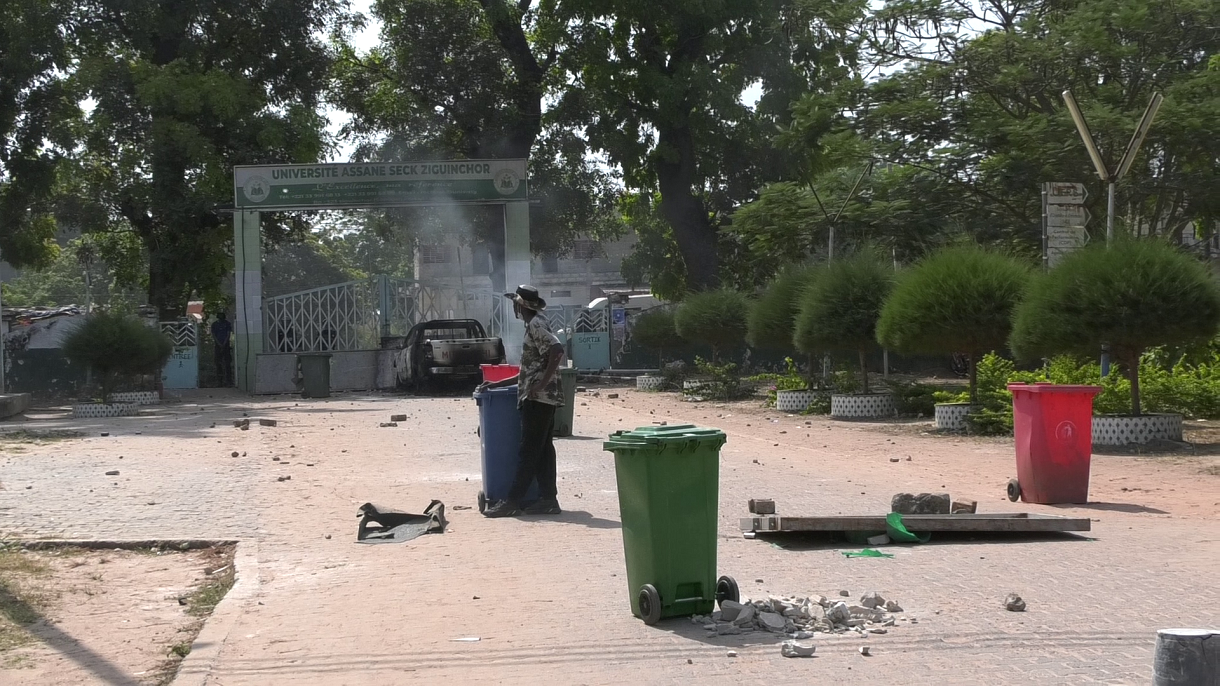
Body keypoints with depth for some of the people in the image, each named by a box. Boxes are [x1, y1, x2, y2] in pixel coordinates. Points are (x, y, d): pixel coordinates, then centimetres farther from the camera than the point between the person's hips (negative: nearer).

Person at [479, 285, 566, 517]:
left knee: (529, 451, -8)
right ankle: (548, 499, 9)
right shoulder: (534, 326, 21)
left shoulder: (536, 325, -10)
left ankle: (512, 502, -7)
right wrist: (496, 385, 22)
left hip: (538, 398, -10)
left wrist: (542, 383, -24)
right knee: (542, 449, 8)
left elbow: (557, 350, -27)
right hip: (541, 399, 10)